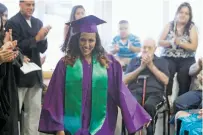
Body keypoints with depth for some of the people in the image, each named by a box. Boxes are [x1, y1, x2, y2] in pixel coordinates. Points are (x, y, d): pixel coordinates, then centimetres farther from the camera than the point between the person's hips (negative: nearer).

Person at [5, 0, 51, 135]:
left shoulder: (38, 22, 9)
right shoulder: (12, 22, -8)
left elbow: (43, 49, 6)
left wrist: (43, 37, -15)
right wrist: (36, 38, -23)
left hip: (35, 73, 6)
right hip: (19, 73, -6)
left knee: (35, 111, 10)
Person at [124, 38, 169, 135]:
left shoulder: (161, 61, 19)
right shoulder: (134, 61, 21)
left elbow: (165, 81, 4)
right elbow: (125, 81, 10)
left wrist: (151, 66, 0)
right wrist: (141, 67, 2)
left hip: (154, 92, -1)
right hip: (135, 91, 1)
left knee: (149, 106, -37)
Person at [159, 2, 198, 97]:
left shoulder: (192, 27, 3)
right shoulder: (170, 25, 8)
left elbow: (193, 47, -6)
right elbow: (160, 42, 2)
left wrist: (179, 42, -17)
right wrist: (171, 42, -16)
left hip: (186, 59, -1)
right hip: (168, 58, 1)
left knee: (184, 73, -29)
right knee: (167, 71, -30)